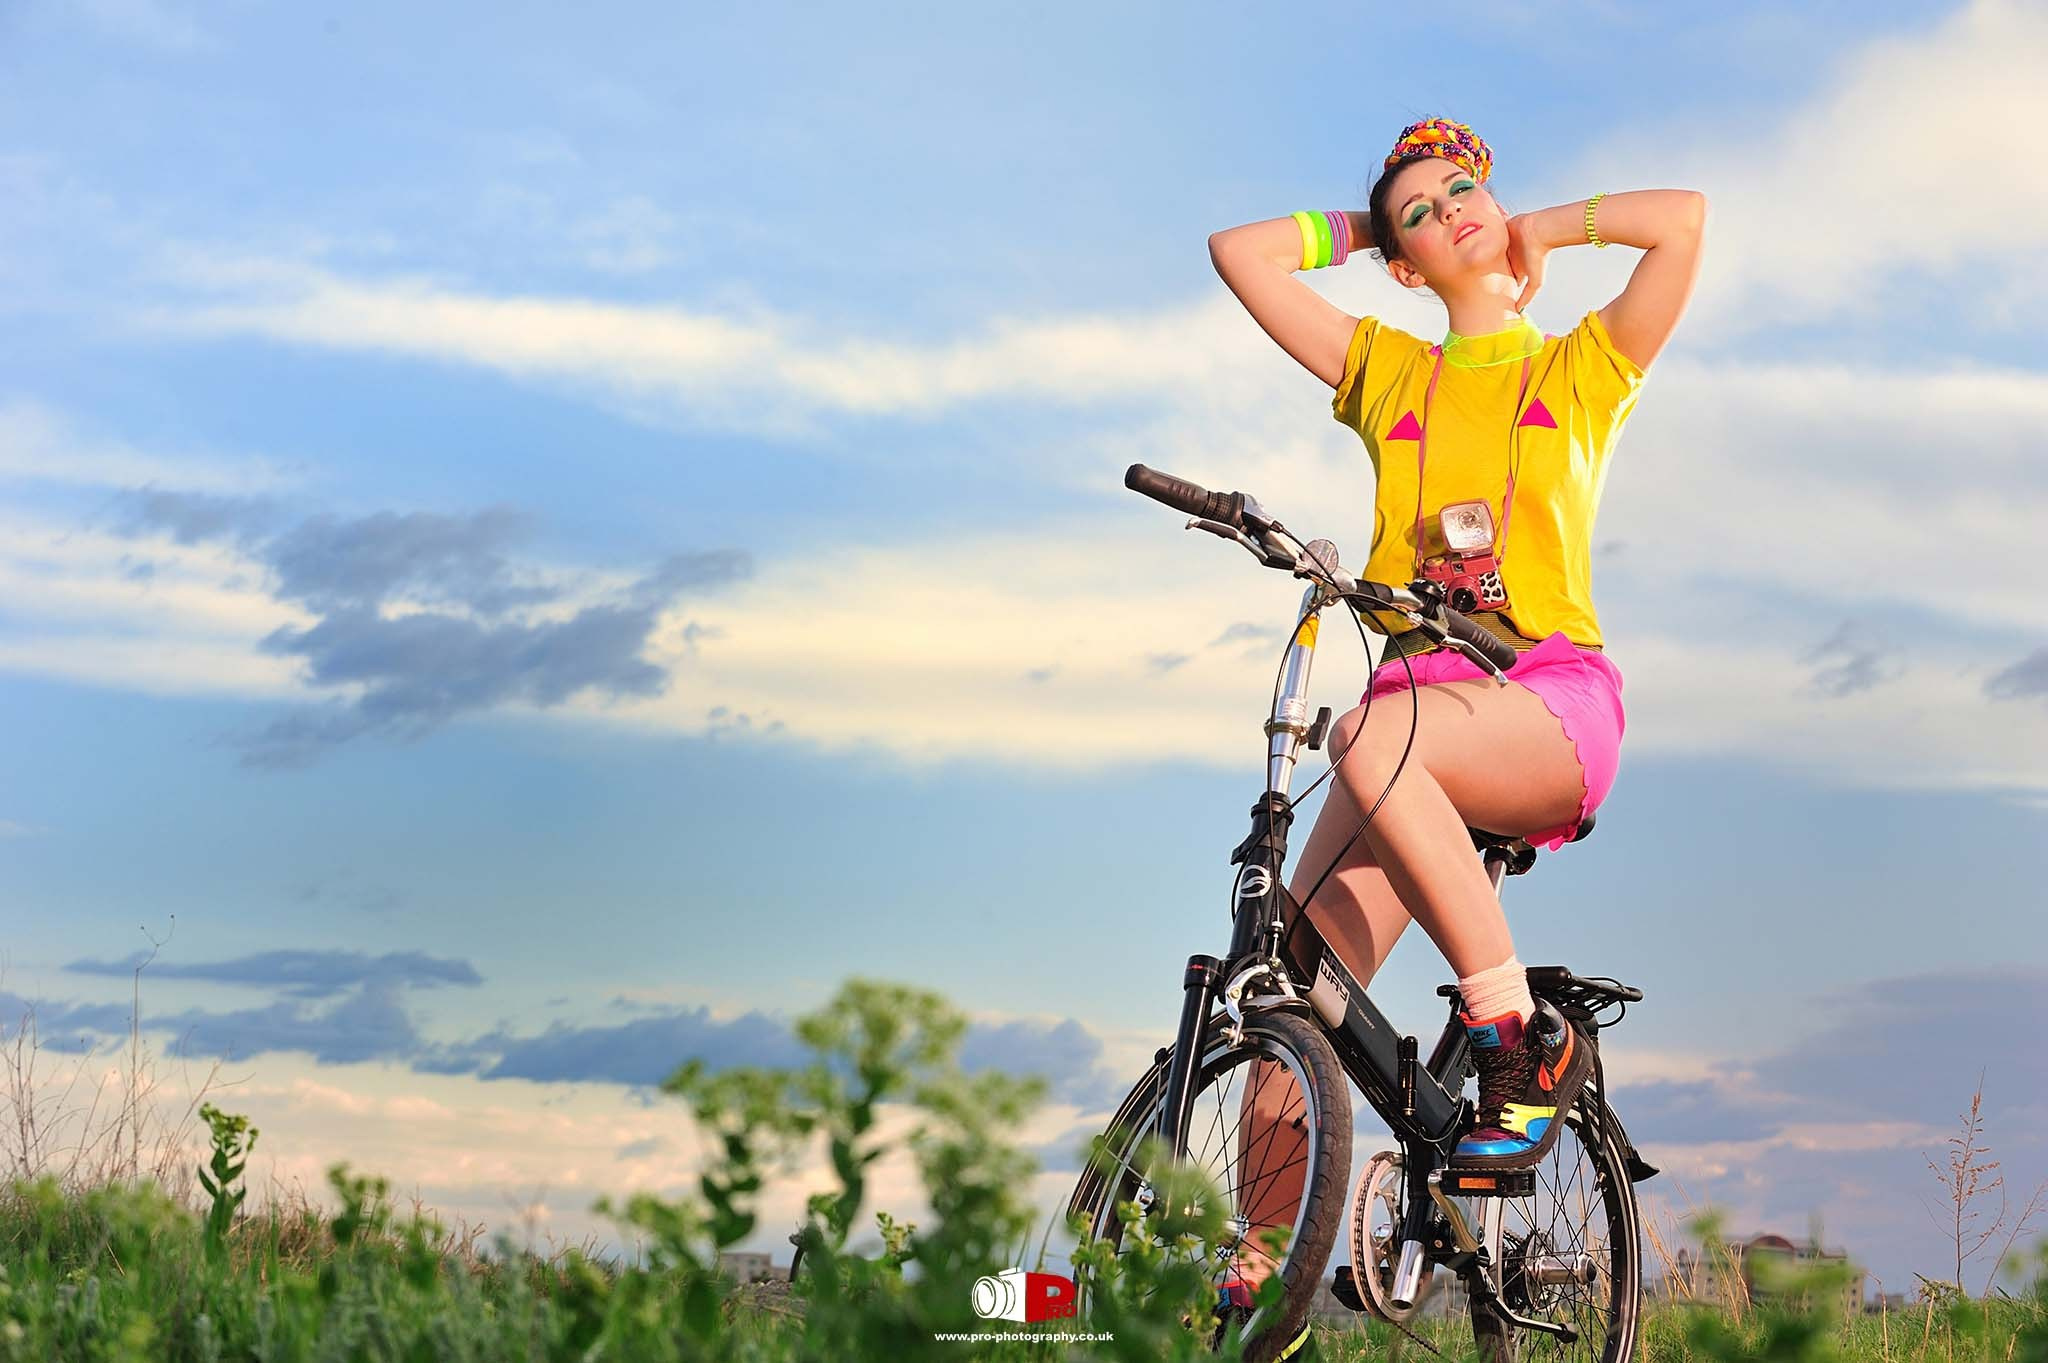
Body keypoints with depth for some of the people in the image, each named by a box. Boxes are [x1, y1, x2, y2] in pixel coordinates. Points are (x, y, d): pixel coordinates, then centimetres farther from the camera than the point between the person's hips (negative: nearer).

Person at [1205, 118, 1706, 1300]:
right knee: (1291, 994, -14)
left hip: (1553, 697, -3)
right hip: (1420, 688, 4)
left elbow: (1686, 216, -1)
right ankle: (1259, 1275, -6)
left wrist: (1541, 227, 13)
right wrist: (1362, 227, 26)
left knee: (1374, 742, -38)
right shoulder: (1387, 370, 20)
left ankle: (1528, 1041, -26)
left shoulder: (1584, 368, 13)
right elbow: (1239, 251, 18)